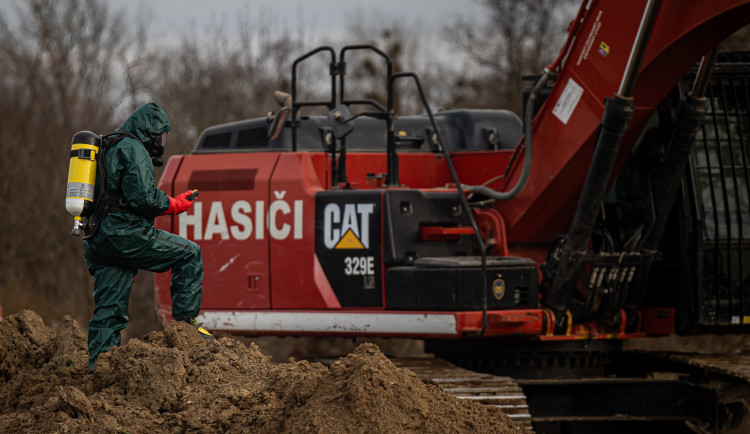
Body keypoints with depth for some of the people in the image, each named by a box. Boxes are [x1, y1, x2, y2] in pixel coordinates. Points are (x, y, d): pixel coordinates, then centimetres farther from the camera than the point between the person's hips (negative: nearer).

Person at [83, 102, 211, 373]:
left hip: (96, 242, 9)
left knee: (109, 310, 9)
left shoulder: (108, 149, 25)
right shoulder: (134, 150, -6)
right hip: (126, 234, -9)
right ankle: (185, 320, 0)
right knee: (189, 254, 3)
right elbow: (143, 197, -17)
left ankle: (96, 366, 5)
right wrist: (173, 205, -2)